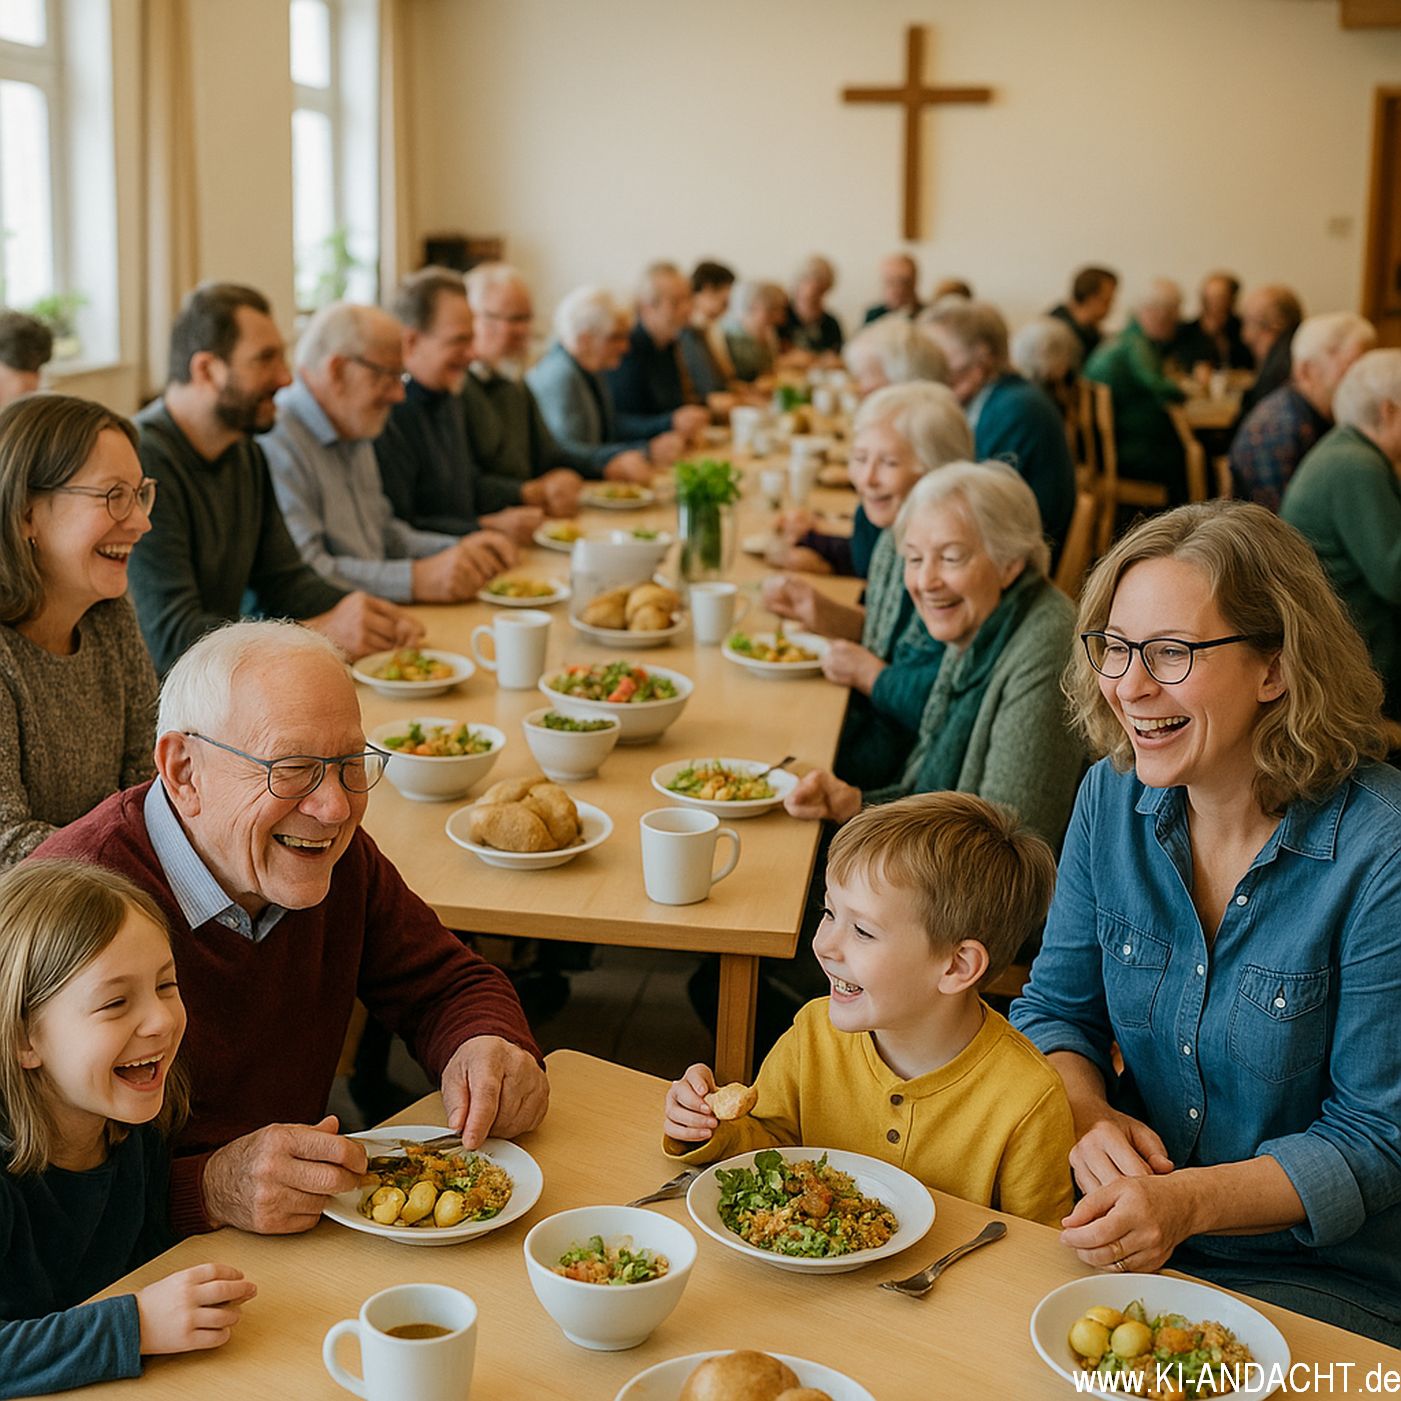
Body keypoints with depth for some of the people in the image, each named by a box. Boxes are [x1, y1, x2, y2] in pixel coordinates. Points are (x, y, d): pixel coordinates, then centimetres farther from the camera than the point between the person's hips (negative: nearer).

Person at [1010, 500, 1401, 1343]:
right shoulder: (1114, 797, -3)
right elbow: (1057, 1009, 7)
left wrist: (1187, 1202, -27)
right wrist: (1086, 1119, -14)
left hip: (1323, 1280, -4)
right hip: (1129, 1229, 5)